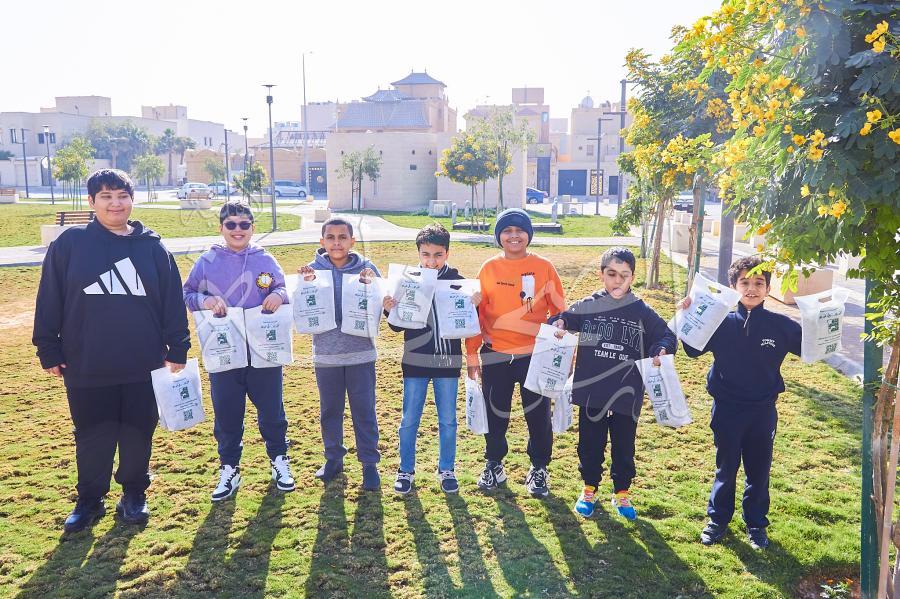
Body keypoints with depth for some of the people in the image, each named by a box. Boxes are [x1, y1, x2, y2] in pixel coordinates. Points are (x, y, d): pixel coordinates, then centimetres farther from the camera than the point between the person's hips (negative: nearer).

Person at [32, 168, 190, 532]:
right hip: (86, 368, -1)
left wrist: (178, 349, 2)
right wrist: (49, 351, 0)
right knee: (92, 439, 11)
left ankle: (134, 495, 30)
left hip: (144, 366, 1)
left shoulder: (152, 247, 2)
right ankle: (89, 501, 30)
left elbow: (173, 302, 4)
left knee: (138, 435, 11)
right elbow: (49, 301, 1)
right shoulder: (70, 244, -1)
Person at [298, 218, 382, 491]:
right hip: (326, 353, 2)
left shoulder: (367, 268, -3)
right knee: (330, 409, 15)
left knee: (364, 410, 5)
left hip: (360, 352, -1)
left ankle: (370, 463, 18)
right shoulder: (312, 270, 0)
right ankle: (333, 458, 32)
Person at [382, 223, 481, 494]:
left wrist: (474, 306, -18)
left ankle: (446, 469, 29)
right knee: (409, 420, 9)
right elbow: (398, 325, 2)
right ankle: (405, 470, 26)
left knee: (448, 421, 12)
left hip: (448, 361, 0)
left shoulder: (458, 281, -3)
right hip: (415, 361, 0)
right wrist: (390, 310, -18)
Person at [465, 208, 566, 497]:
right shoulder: (489, 268, 1)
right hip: (496, 356, 1)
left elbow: (559, 312, 2)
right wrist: (472, 354, 3)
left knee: (538, 414, 8)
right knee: (495, 414, 13)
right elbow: (475, 312, 4)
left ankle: (539, 468, 27)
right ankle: (493, 465, 32)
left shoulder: (544, 267, -2)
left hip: (535, 355, -1)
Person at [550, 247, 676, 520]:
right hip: (591, 393, 0)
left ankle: (621, 493, 33)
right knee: (590, 445, 14)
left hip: (627, 395, 0)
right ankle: (589, 489, 34)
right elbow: (564, 319, 9)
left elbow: (666, 336, 6)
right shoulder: (586, 306, -3)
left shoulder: (642, 312, -3)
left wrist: (661, 351, -15)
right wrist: (558, 323, -13)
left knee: (624, 448, 13)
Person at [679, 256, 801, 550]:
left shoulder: (781, 325, -6)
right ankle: (717, 520, 31)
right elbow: (693, 349, -6)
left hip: (763, 412, 1)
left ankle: (756, 524, 33)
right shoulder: (722, 322, -9)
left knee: (759, 470, 15)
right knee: (726, 468, 14)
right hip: (727, 410, -1)